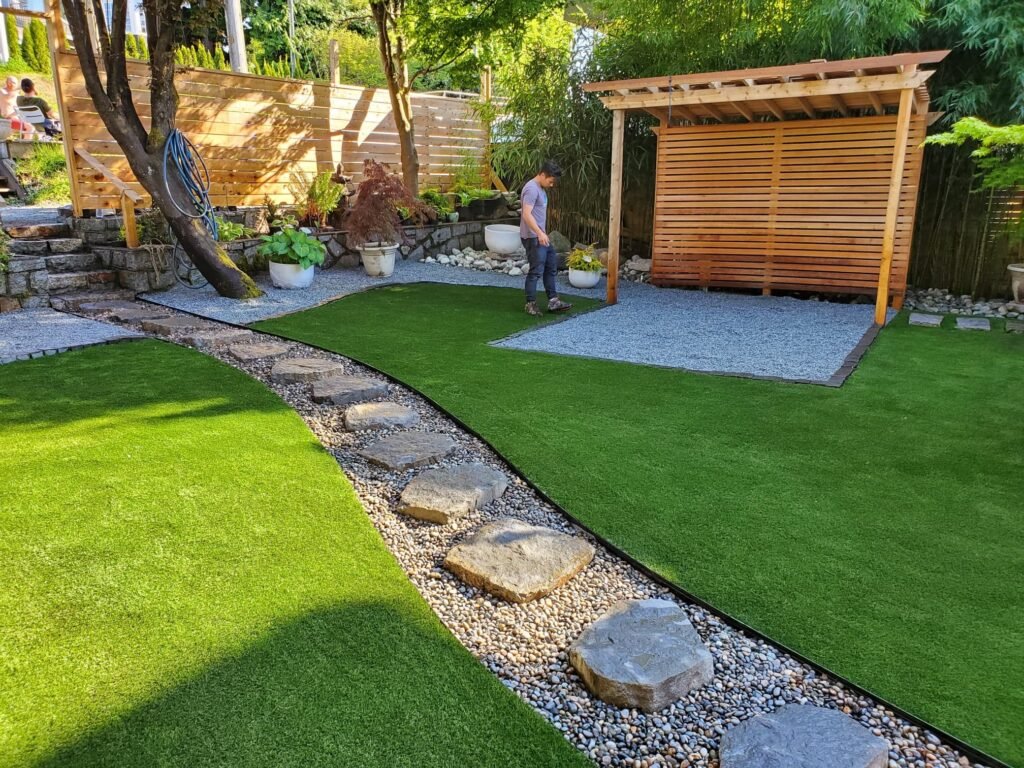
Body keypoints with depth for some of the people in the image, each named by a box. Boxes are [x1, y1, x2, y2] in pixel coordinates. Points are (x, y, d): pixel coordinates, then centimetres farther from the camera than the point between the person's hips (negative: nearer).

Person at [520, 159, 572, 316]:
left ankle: (553, 301, 17)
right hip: (533, 237, -10)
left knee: (551, 266, 12)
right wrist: (539, 233, -31)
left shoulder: (540, 188, 15)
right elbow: (527, 214, -26)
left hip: (541, 236, 11)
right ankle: (530, 304, 5)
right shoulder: (532, 188, -17)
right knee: (536, 271, -6)